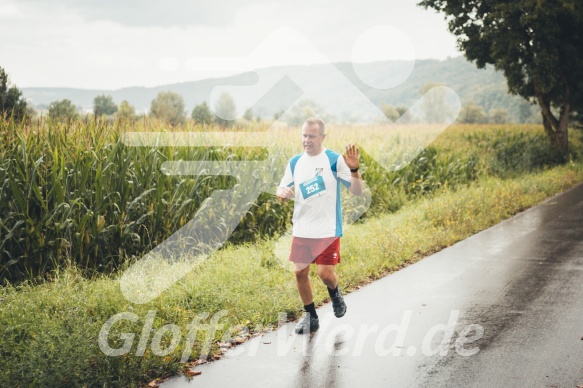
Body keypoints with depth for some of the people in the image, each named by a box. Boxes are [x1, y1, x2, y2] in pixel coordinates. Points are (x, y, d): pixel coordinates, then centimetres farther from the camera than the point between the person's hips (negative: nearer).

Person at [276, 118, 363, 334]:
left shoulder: (335, 160, -8)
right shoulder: (295, 162, 6)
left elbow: (357, 191, -11)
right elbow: (281, 190, 12)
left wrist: (354, 169, -29)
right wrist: (283, 193, -12)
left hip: (327, 231, -4)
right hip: (301, 230, 5)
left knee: (325, 273, -9)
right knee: (300, 272, 5)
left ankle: (335, 293, 27)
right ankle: (310, 316, 23)